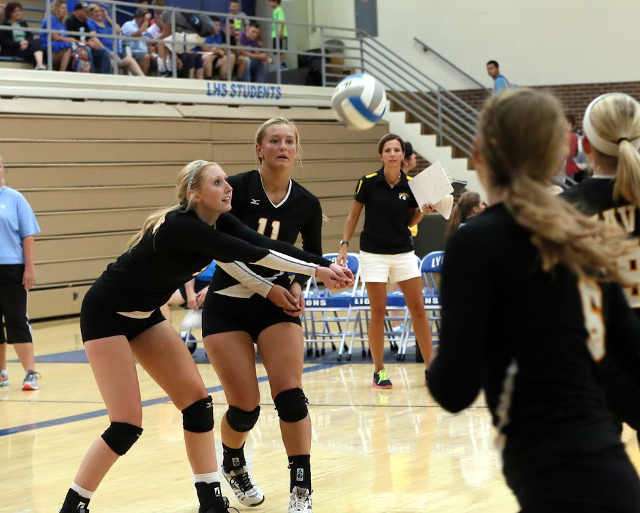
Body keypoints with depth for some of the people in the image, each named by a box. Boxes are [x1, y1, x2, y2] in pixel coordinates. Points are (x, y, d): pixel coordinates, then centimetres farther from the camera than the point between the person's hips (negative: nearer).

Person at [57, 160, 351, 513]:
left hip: (144, 315, 9)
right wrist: (315, 270, -31)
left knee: (196, 399, 1)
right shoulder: (181, 226, -29)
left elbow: (264, 245, -17)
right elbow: (250, 254, -34)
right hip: (106, 314, -9)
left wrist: (326, 266, -28)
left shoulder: (218, 222, -5)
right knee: (127, 425, -13)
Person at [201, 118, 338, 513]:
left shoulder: (306, 203, -2)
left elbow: (313, 255, 14)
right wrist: (267, 289, -17)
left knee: (290, 396, -15)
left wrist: (297, 286, -4)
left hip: (278, 303, 2)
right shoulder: (237, 188, -13)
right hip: (227, 306, -2)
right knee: (245, 406, -4)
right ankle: (233, 466, 28)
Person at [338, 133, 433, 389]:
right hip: (374, 253, -2)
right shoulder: (368, 182, -8)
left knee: (418, 310, 0)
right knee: (378, 312, -1)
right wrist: (344, 243, -3)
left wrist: (423, 210, -8)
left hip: (404, 252, 2)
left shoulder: (410, 186, -2)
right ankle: (379, 370, 10)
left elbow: (411, 221, 10)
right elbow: (353, 215, 3)